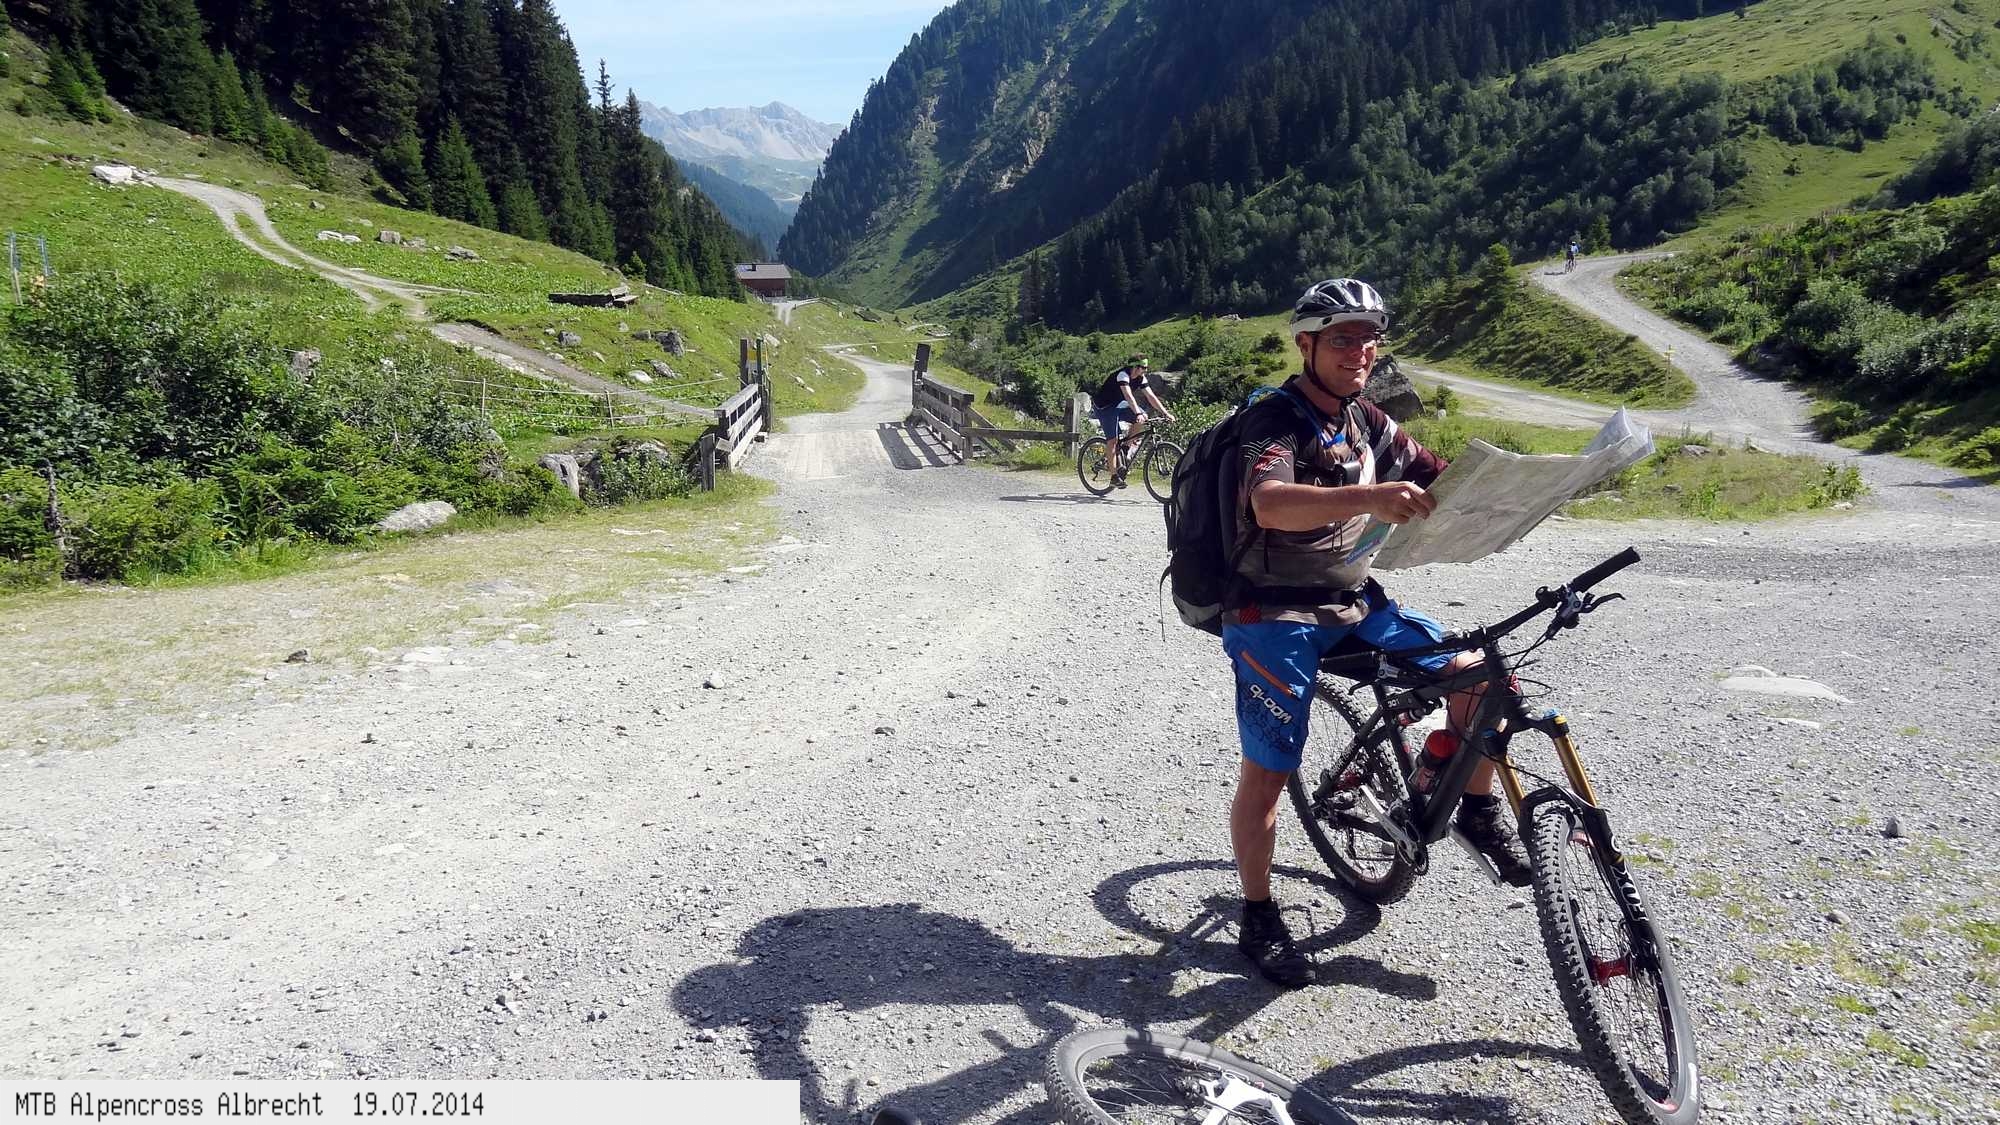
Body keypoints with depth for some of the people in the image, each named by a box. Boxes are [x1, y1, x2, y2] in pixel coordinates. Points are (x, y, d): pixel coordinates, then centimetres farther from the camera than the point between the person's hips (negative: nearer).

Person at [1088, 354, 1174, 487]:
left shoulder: (1140, 378, -3)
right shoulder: (1123, 375, -27)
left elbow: (1151, 396, -5)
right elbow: (1128, 396, -39)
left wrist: (1165, 413, -13)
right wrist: (1138, 414, -50)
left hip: (1117, 404, 7)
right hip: (1104, 406, -7)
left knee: (1143, 419, -14)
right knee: (1113, 440, -15)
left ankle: (1124, 445, 2)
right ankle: (1114, 476, -12)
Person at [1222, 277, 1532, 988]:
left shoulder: (1367, 423, 8)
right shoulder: (1275, 420, -17)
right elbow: (1272, 504, -37)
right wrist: (1370, 497, -53)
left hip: (1354, 603, 7)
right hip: (1275, 615, -7)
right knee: (1268, 771, -3)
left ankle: (1477, 810, 17)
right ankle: (1258, 921, 13)